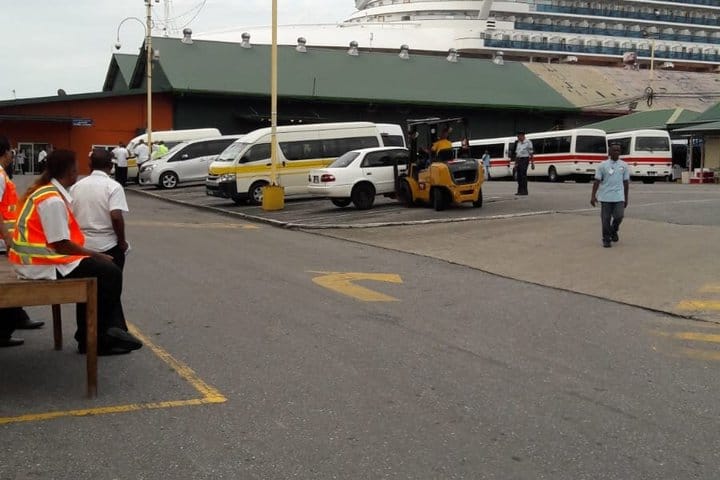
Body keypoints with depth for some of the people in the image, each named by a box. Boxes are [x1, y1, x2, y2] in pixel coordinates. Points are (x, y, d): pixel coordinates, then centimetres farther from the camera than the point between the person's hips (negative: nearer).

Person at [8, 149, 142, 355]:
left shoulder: (45, 190, 12)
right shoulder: (53, 200, -19)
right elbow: (61, 244, -20)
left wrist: (93, 255, 8)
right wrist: (97, 255, -8)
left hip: (35, 259, 10)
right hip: (43, 264, -10)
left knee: (100, 269, 14)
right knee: (110, 273, -9)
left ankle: (110, 330, 10)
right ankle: (93, 338, 2)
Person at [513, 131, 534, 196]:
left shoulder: (528, 142, -6)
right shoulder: (518, 143, 16)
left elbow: (531, 153, -7)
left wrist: (532, 163, -9)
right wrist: (516, 163, 15)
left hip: (525, 159, -7)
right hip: (519, 160, 7)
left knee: (523, 175, -11)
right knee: (519, 175, 5)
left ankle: (525, 191, -10)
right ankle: (520, 191, 10)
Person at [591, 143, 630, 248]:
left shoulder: (624, 165, 8)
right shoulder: (603, 165, 2)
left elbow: (626, 182, 12)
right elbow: (597, 181, 0)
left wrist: (626, 199, 12)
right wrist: (593, 196, -8)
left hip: (619, 197, 1)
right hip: (605, 197, -1)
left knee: (619, 216, -11)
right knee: (606, 219, 1)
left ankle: (614, 231, 19)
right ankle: (606, 239, 13)